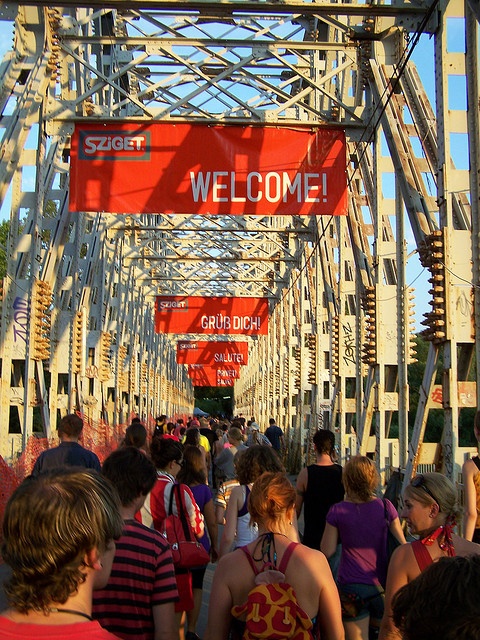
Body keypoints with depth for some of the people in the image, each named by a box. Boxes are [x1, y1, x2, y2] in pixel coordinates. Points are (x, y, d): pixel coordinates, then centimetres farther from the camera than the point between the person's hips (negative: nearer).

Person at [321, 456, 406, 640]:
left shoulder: (337, 511, -9)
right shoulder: (385, 507, -5)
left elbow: (327, 551, -3)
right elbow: (402, 544, 3)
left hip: (351, 587, -2)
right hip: (381, 584, 2)